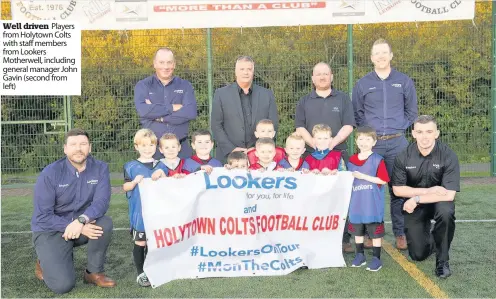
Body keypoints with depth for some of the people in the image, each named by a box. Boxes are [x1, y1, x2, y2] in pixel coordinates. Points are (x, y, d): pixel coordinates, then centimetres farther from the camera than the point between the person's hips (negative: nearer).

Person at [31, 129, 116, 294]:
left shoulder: (100, 168, -10)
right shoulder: (49, 173, -17)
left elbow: (102, 201, -22)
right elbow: (42, 216, -19)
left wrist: (81, 220, -41)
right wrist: (80, 228, -28)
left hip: (84, 225, 3)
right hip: (51, 231, -3)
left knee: (105, 223, -30)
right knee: (63, 285, -19)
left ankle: (95, 272, -6)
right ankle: (45, 263, 17)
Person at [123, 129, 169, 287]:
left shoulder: (161, 166, 7)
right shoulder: (131, 166, -3)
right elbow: (125, 187, -3)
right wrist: (135, 181, -21)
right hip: (139, 211, -3)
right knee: (140, 242, 3)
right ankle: (141, 273, 16)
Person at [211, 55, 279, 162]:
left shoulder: (267, 95, 7)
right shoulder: (221, 94, 3)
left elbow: (273, 124, 7)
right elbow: (216, 125, 1)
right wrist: (231, 149, -9)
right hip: (228, 156, -1)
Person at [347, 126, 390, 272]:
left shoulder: (378, 160, -9)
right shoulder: (351, 160, 6)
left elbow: (383, 180, -15)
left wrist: (364, 176, -19)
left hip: (373, 204, -5)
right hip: (356, 203, 5)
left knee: (375, 232, 5)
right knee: (357, 230, 14)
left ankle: (376, 258, 16)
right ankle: (360, 255, 29)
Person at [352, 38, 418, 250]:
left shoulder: (404, 81, 8)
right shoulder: (362, 84, 7)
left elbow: (411, 111, 13)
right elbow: (357, 113, 12)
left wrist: (399, 128, 3)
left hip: (397, 143, 0)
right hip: (371, 143, 0)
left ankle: (400, 233, 13)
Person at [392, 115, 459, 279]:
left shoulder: (448, 155, -21)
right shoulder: (404, 156, -16)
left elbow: (449, 194, -24)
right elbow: (397, 189, -12)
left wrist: (417, 199, -23)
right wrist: (428, 190, -20)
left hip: (438, 202, -1)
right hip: (413, 206, 1)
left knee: (446, 211, -37)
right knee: (418, 255, -3)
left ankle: (443, 260, -13)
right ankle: (428, 237, 35)